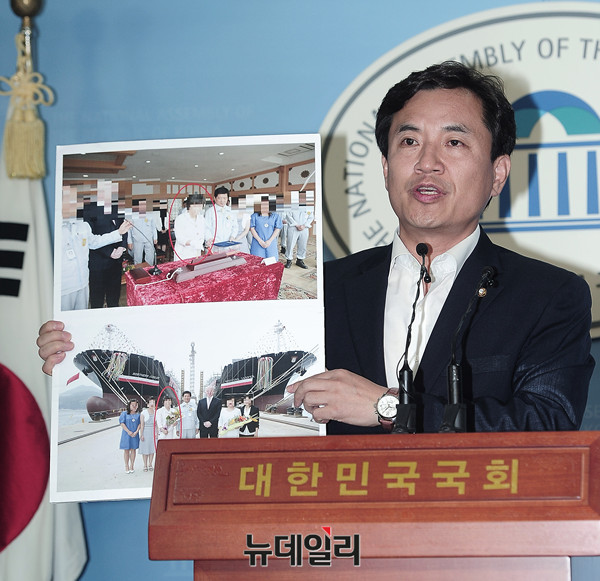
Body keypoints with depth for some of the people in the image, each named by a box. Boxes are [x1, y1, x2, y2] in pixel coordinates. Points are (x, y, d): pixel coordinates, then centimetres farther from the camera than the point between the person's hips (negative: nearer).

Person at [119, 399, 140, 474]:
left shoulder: (138, 415, 9)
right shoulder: (124, 414, 2)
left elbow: (139, 424, 4)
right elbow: (122, 423, -5)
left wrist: (136, 432, -12)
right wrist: (128, 431, -15)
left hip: (135, 435, 2)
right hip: (126, 434, -2)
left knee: (133, 449, 3)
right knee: (126, 450, -1)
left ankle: (131, 466, 10)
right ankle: (127, 467, 4)